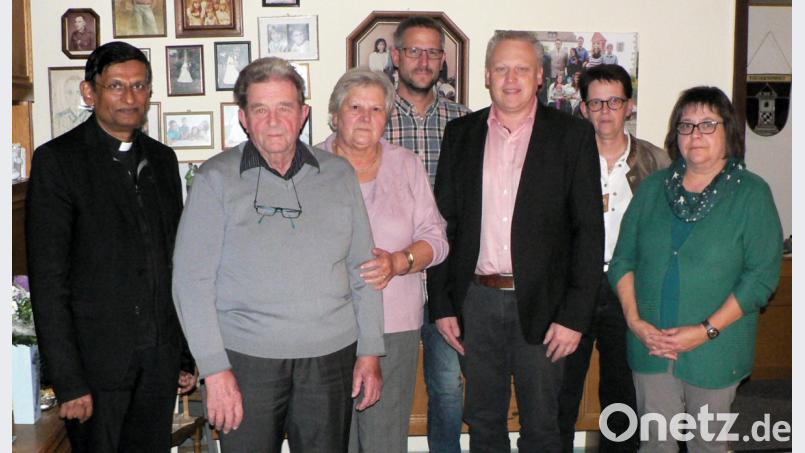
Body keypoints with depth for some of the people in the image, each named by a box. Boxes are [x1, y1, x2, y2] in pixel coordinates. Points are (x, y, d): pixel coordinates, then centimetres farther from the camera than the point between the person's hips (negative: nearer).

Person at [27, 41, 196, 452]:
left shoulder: (162, 159, 10)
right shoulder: (57, 160, -8)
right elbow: (48, 280, -11)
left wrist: (187, 354, 11)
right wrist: (68, 381, -15)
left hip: (160, 357, 5)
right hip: (96, 357, -5)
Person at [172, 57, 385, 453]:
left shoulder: (339, 174, 7)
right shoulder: (216, 179, -2)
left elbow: (363, 269, 10)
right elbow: (192, 279, -6)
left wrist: (370, 351, 6)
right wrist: (215, 369, -10)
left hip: (331, 356, 3)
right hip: (246, 358, -2)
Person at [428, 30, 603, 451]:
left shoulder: (573, 135, -2)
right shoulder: (461, 133, 6)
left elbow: (588, 230, -5)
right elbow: (443, 223, 7)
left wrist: (575, 315, -10)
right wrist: (441, 304, 2)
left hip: (541, 304, -2)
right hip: (476, 301, 2)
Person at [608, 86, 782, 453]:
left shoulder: (752, 193, -4)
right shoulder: (652, 188, 7)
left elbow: (762, 275, -9)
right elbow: (623, 260, 6)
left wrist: (707, 330, -15)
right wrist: (635, 320, -8)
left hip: (714, 350, -2)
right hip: (649, 345, 3)